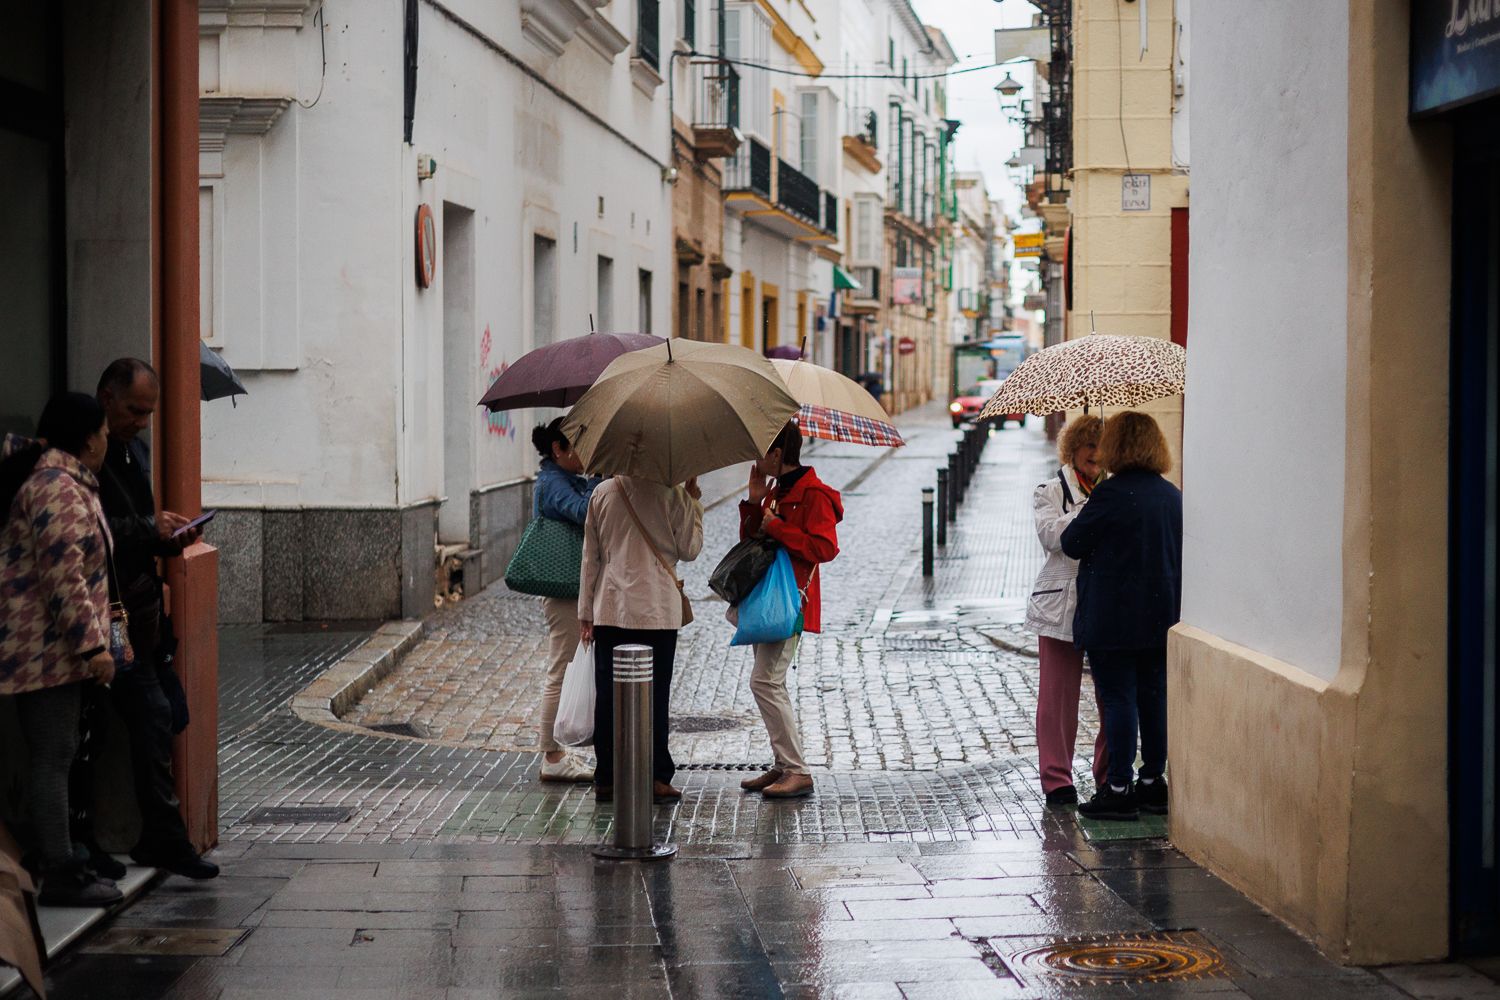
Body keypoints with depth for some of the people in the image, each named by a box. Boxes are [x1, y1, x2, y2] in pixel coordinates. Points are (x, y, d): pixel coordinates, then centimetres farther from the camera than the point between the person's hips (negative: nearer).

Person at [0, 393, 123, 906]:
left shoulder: (63, 480, 17)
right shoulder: (58, 489, -18)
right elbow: (65, 576, -22)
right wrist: (92, 644, -21)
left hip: (51, 648, 11)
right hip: (44, 647, -11)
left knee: (55, 755, 13)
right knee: (53, 757, -7)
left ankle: (61, 863, 19)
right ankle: (59, 874, -4)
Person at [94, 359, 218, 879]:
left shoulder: (135, 451, 18)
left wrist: (168, 539, 6)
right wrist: (150, 530, -19)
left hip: (142, 606, 9)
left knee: (154, 717, 11)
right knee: (152, 714, -11)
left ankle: (157, 836, 19)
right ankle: (164, 836, -5)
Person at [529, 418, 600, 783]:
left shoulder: (565, 480, 16)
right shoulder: (552, 482, -14)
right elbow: (582, 511, -31)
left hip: (571, 589, 10)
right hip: (563, 592, -10)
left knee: (562, 674, 14)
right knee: (560, 674, -5)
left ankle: (554, 753, 21)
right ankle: (552, 757, 0)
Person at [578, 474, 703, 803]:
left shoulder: (602, 493, 3)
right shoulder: (671, 495, -7)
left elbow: (590, 556, 7)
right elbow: (689, 550, 0)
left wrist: (586, 612, 13)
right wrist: (694, 500, 8)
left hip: (610, 610, 3)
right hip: (657, 610, -3)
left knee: (608, 695, 6)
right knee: (654, 696, 3)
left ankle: (606, 779, 9)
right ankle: (656, 778, 4)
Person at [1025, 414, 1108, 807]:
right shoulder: (1050, 492, 7)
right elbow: (1051, 534, -11)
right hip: (1062, 605, -2)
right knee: (1059, 694, 0)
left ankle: (1109, 775, 16)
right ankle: (1057, 779, 7)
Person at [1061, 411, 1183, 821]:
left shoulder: (1111, 494, -16)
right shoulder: (1174, 496, 6)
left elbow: (1071, 544, -8)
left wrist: (1085, 516, 10)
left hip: (1113, 618, -6)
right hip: (1162, 617, 7)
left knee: (1118, 698, -2)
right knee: (1154, 696, 13)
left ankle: (1118, 789, 0)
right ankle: (1153, 781, 20)